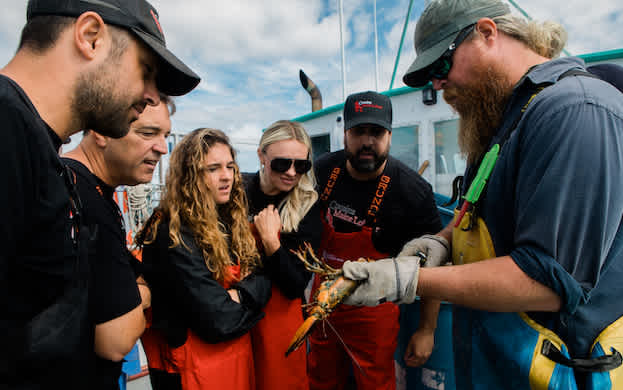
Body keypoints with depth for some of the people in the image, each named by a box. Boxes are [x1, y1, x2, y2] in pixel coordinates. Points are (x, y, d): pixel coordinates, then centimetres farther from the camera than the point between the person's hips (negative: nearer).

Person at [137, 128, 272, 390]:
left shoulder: (231, 221, 0)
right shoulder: (174, 235, -23)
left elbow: (262, 278, -2)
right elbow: (218, 322, -26)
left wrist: (237, 295, -21)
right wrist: (249, 302, -8)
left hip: (239, 353, 7)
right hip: (198, 361, -6)